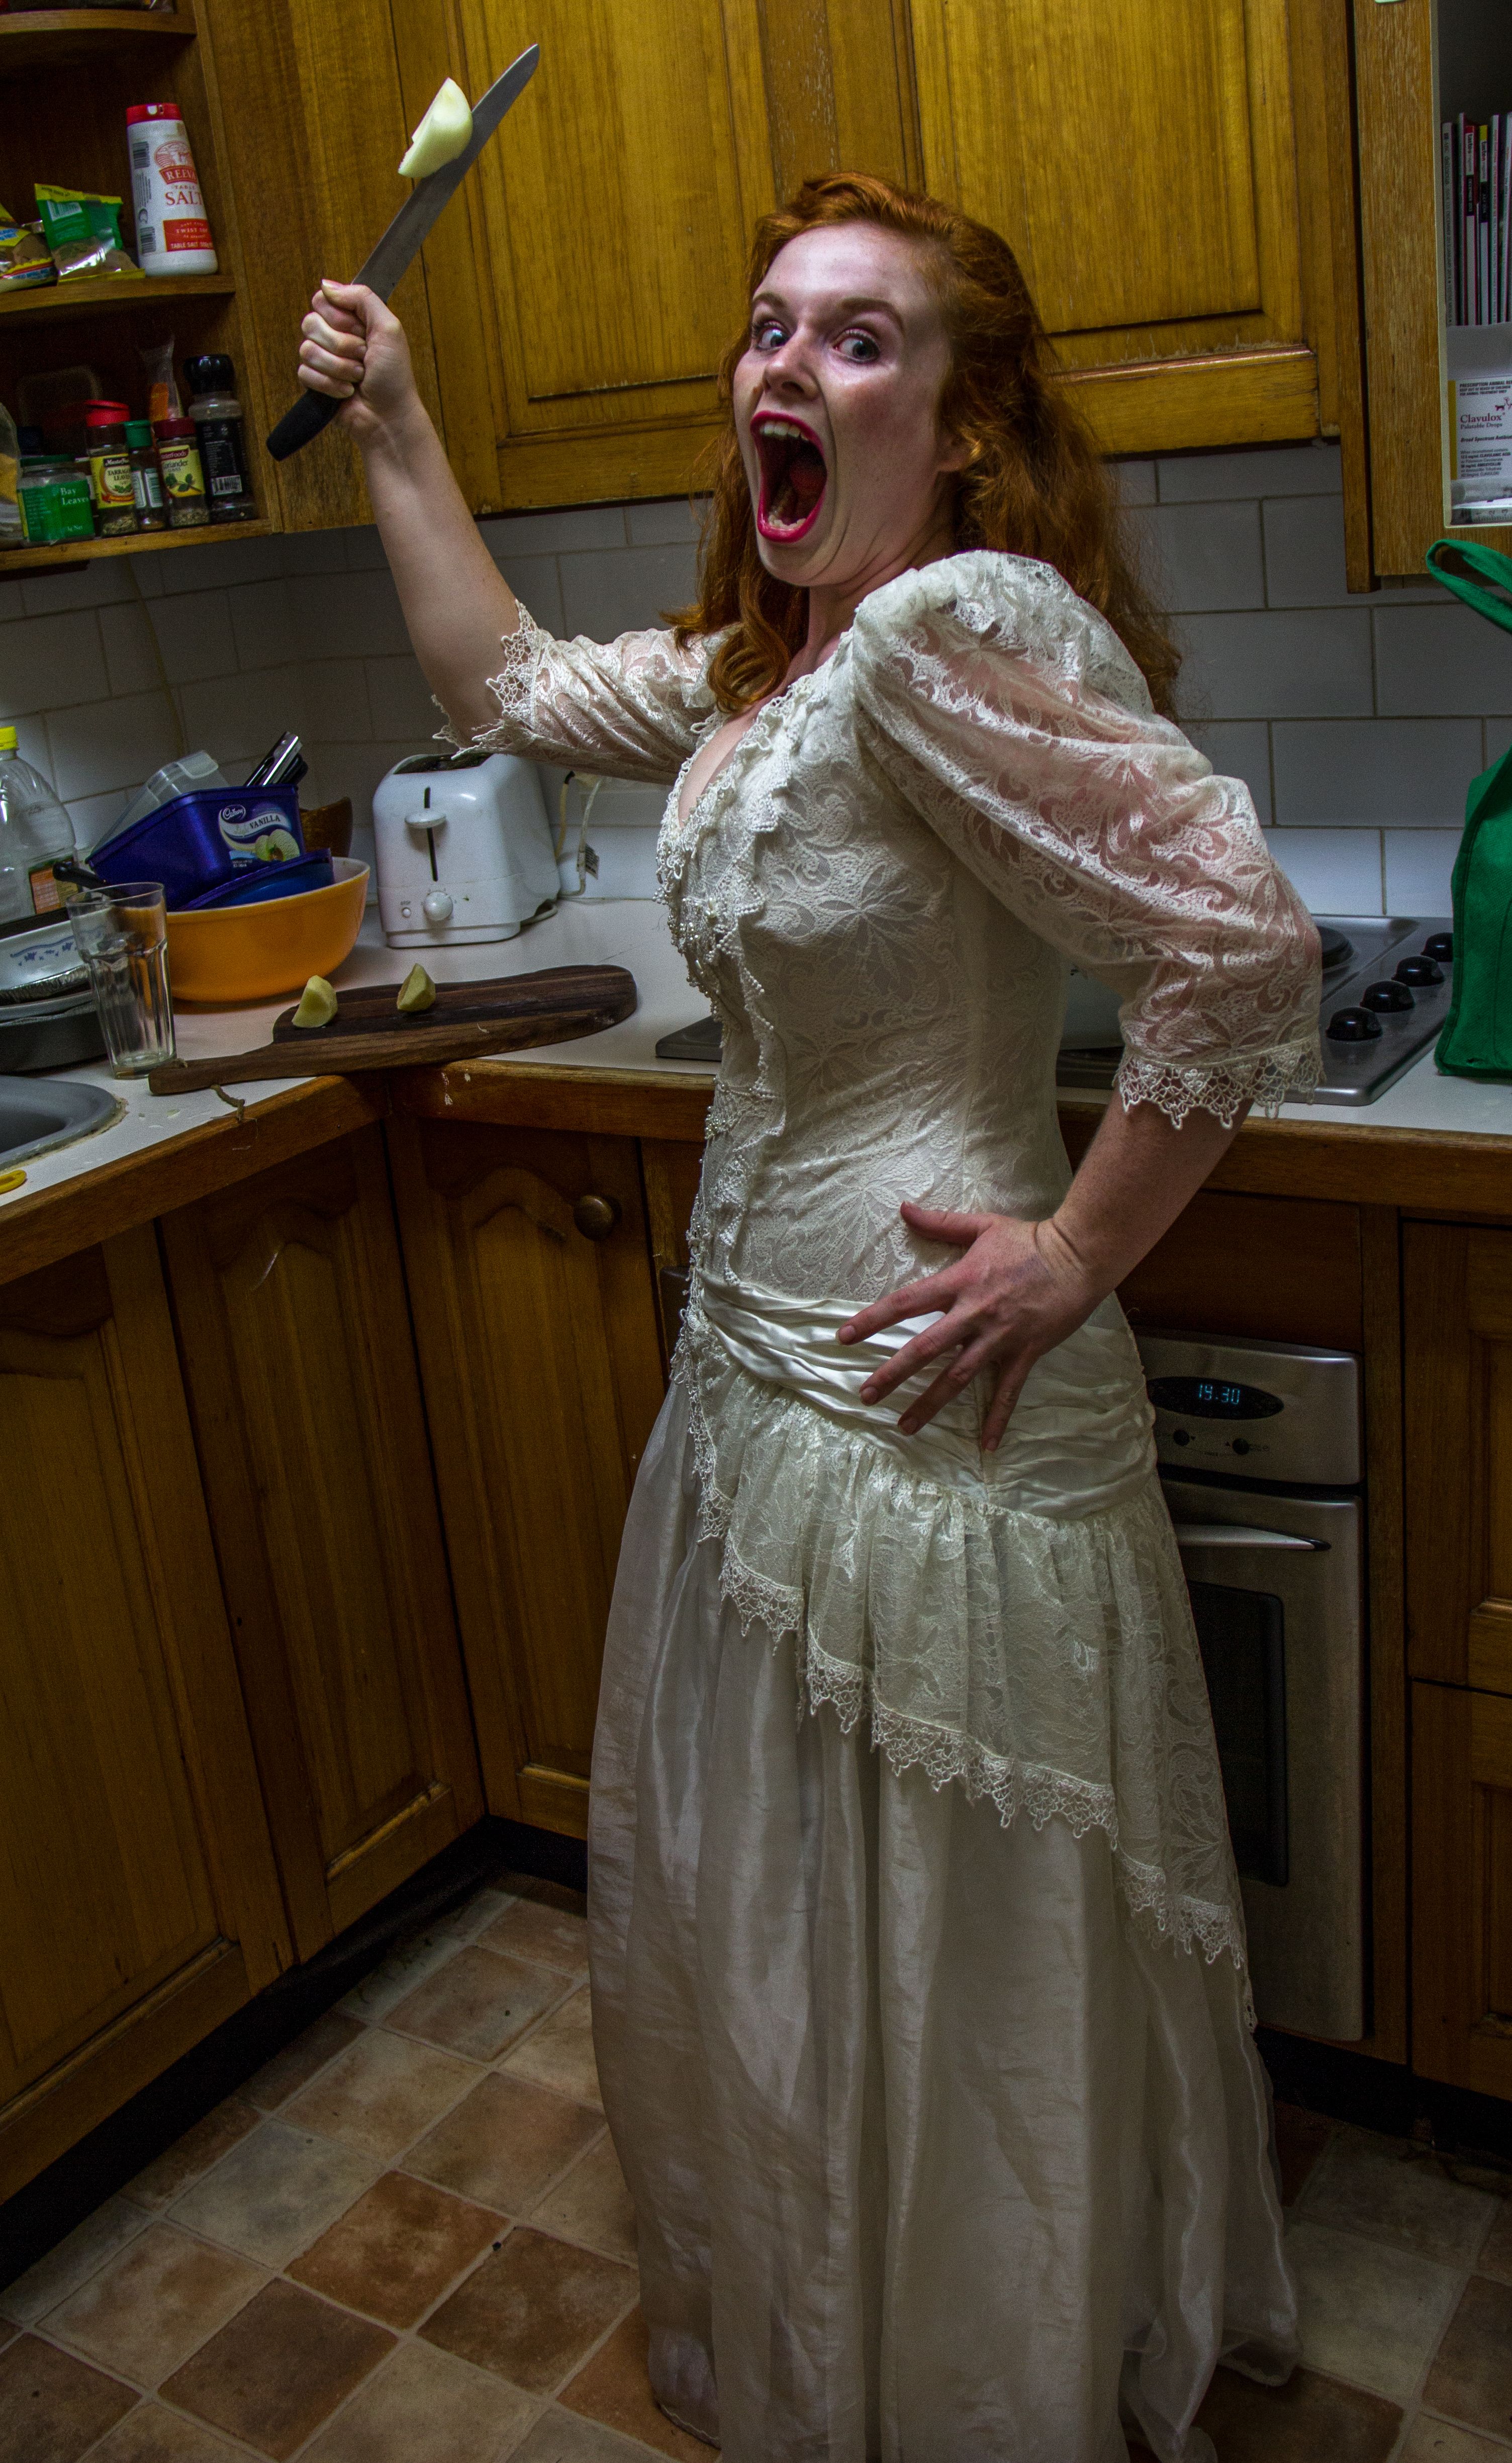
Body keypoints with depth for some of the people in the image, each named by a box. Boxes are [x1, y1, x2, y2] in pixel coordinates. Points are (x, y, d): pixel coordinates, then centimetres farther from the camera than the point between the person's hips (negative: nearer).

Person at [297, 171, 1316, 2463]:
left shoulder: (958, 624, -21)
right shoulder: (750, 664, 8)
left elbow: (1247, 952, -28)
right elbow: (505, 682, 25)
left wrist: (1075, 1252, -21)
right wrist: (393, 427, 23)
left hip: (923, 1410, -10)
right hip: (760, 1370, 10)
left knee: (952, 1972, 12)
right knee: (760, 1927, 28)